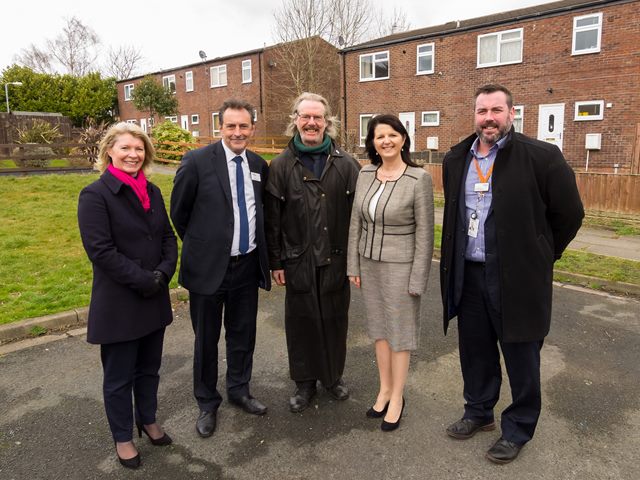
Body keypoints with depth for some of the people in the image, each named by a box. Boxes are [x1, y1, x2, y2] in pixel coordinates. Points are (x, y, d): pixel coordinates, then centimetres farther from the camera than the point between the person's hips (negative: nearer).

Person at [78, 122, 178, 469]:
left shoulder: (152, 192, 7)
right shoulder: (95, 195, -12)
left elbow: (168, 237, 7)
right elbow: (100, 250, -18)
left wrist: (163, 273, -10)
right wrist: (143, 280, -19)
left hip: (154, 299, 6)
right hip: (118, 304, -5)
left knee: (149, 367, 20)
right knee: (119, 375, 11)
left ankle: (148, 420, 42)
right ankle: (122, 437, 32)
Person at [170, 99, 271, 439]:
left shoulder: (259, 165, 4)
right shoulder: (197, 161, -11)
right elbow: (179, 212, -2)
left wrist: (260, 251, 12)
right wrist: (200, 245, 5)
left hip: (247, 266, 4)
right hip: (209, 267, -4)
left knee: (243, 334, 18)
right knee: (207, 339, 12)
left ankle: (239, 391, 40)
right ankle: (207, 403, 33)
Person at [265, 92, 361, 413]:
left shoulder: (346, 164, 1)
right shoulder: (281, 165, 1)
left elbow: (357, 212, 0)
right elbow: (272, 218, 0)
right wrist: (276, 262, -1)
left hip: (336, 259, 1)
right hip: (298, 261, 0)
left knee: (334, 320, 12)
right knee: (302, 321, 10)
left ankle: (333, 376, 34)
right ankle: (305, 382, 29)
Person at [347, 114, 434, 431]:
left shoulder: (419, 178, -14)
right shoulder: (365, 174, 1)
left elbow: (424, 231, -13)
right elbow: (356, 222, 6)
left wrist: (417, 280, -13)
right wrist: (353, 265, 6)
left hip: (400, 265, -5)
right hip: (370, 263, 5)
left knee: (399, 331, 8)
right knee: (379, 327, 16)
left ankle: (397, 397, 26)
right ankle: (384, 389, 33)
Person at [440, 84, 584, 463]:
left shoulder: (541, 156, -10)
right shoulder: (456, 159, 7)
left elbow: (570, 213, -3)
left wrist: (541, 256, 3)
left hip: (516, 276, -5)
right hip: (468, 274, 5)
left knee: (521, 357, 9)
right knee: (475, 350, 18)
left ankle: (518, 429, 30)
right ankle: (479, 412, 39)